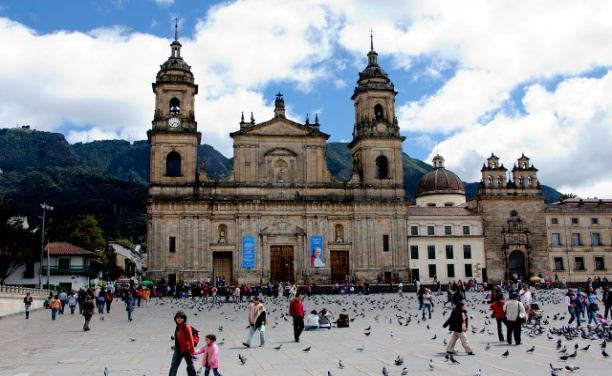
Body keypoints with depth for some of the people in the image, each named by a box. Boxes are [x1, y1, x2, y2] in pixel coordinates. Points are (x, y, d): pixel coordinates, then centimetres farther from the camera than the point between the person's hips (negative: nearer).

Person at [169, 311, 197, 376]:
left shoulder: (186, 327, -12)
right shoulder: (177, 327, 9)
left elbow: (190, 338, -15)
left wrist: (192, 350, -17)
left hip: (186, 350, -7)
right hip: (178, 349, 7)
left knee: (190, 366, 5)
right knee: (173, 366, 3)